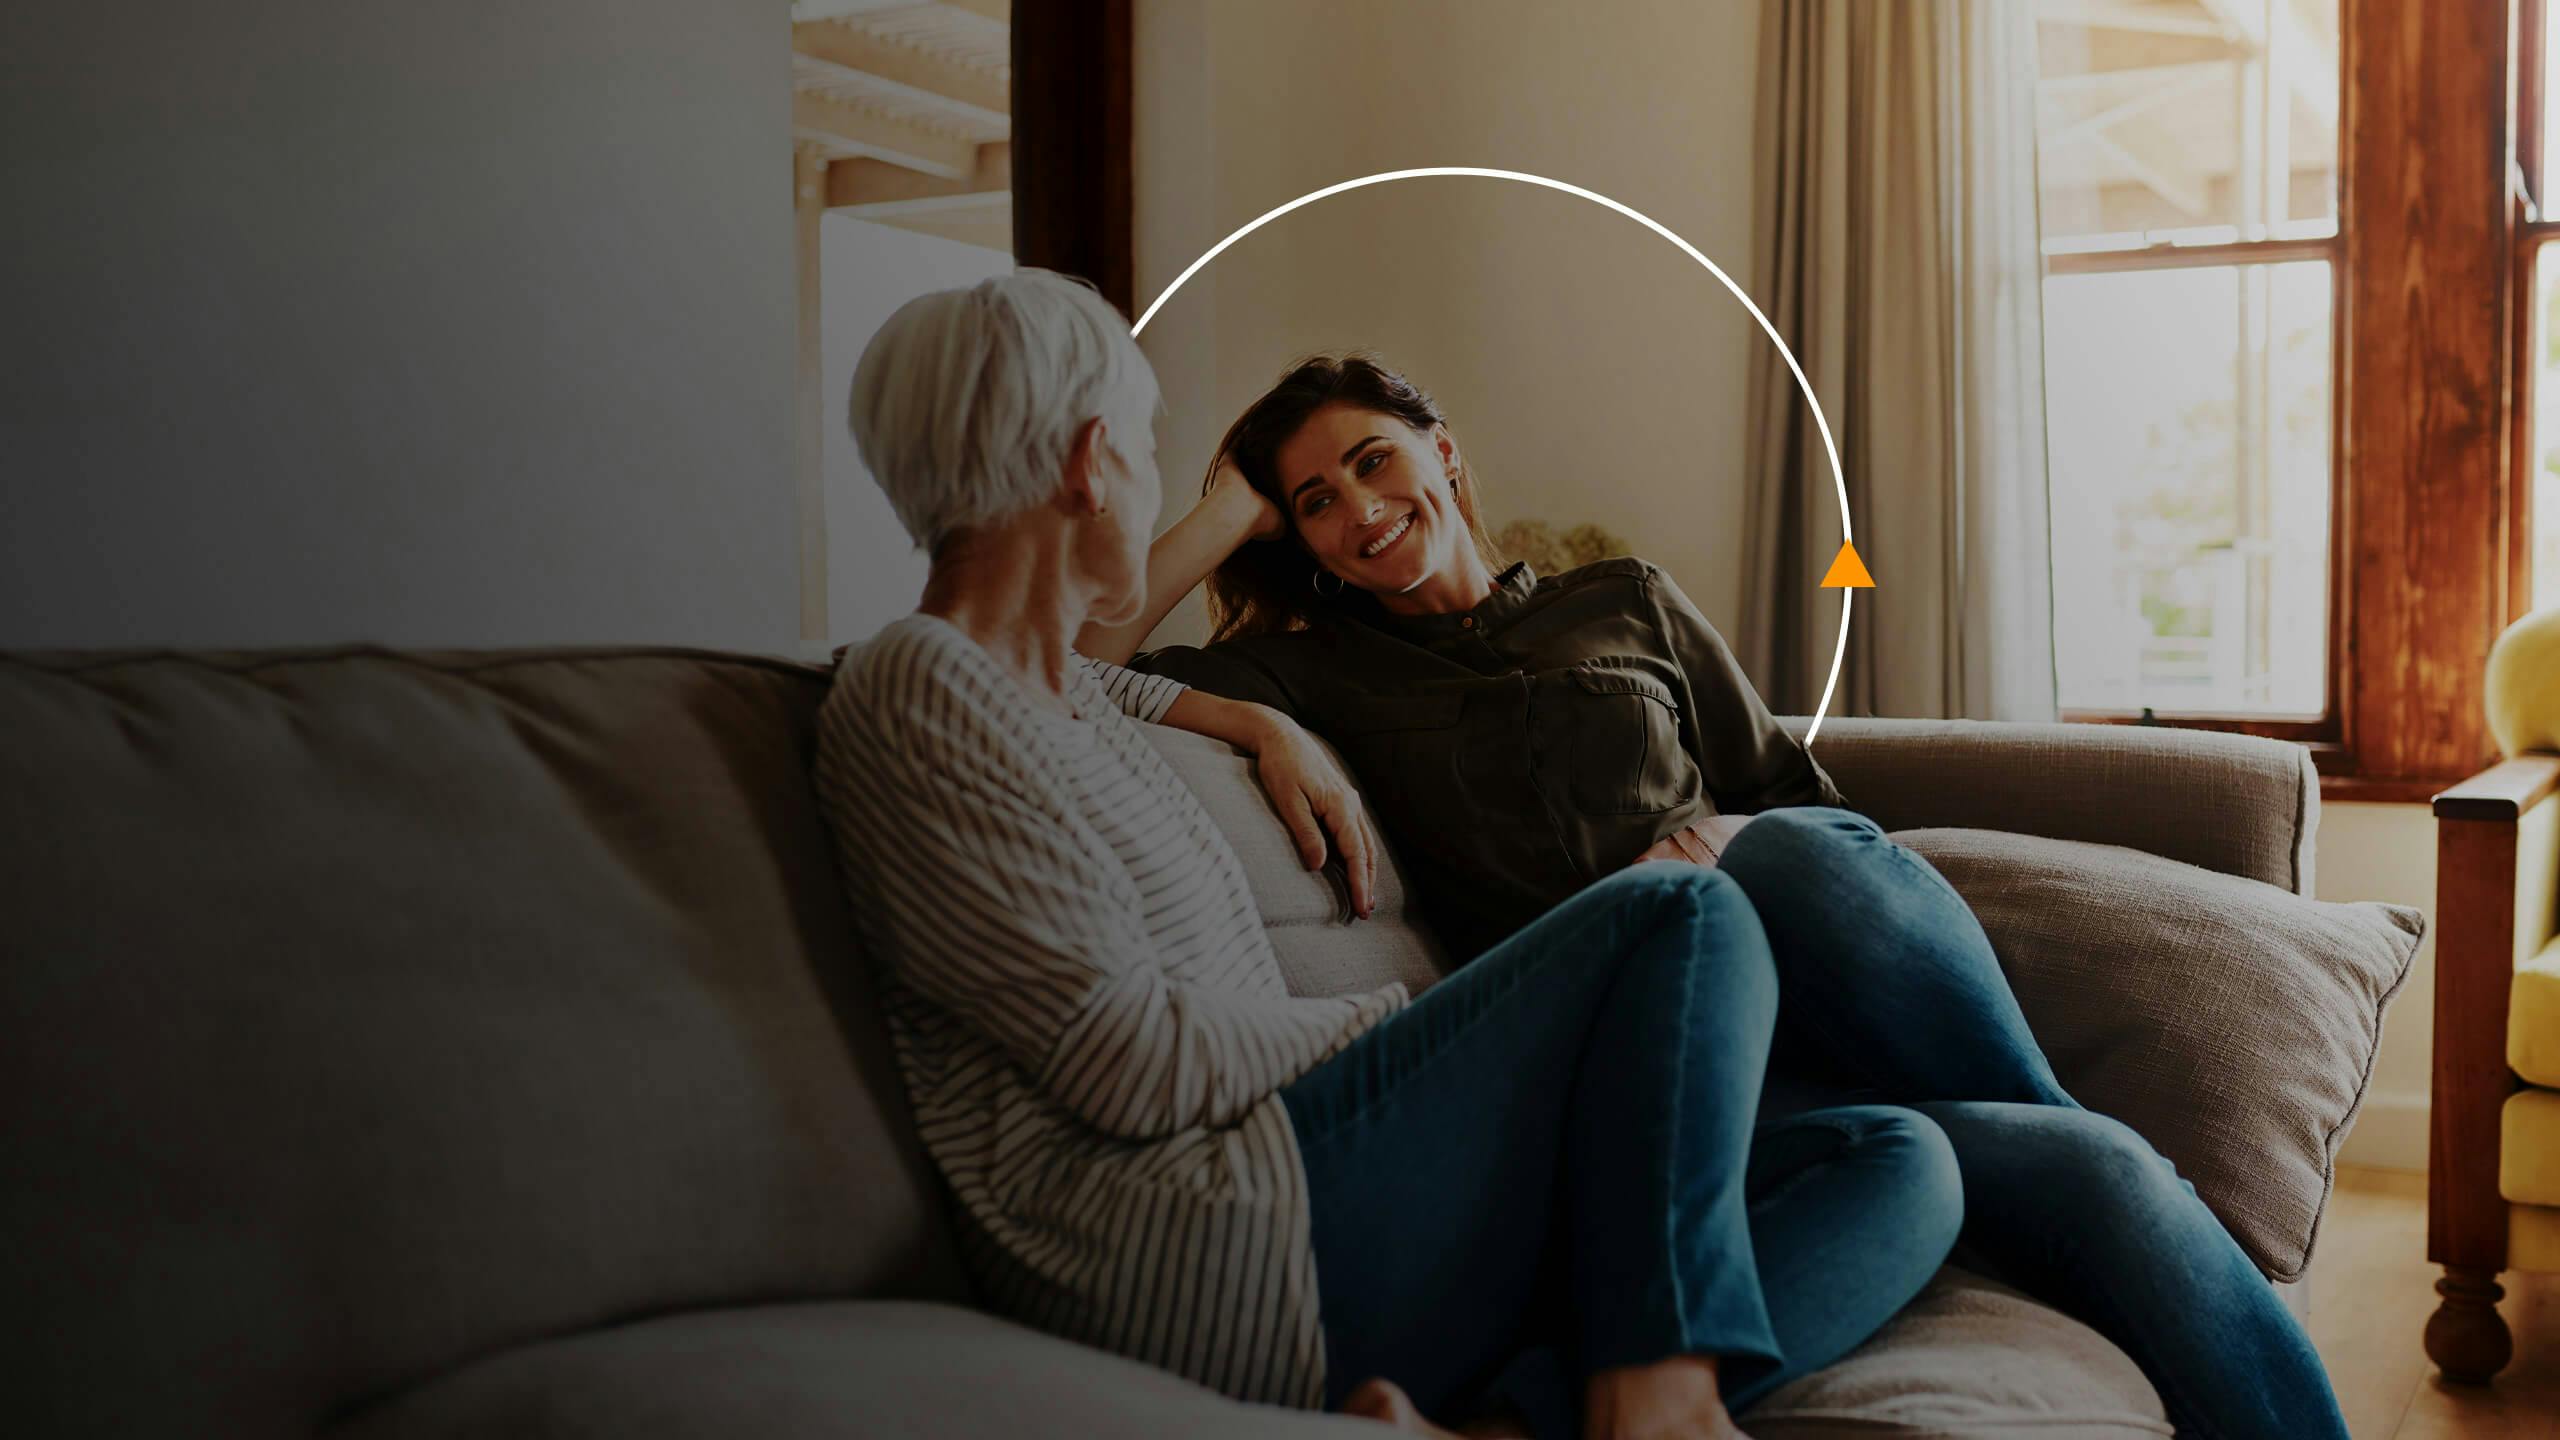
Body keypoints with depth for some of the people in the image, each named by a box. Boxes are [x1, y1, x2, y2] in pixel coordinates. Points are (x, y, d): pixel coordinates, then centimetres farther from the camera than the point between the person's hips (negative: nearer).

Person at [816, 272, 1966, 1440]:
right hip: (1189, 1255, -10)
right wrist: (1392, 1028, 1)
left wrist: (1258, 722, 39)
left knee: (1896, 1168, -2)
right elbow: (1135, 1062, -14)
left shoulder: (1053, 692, 23)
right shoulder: (914, 695, -7)